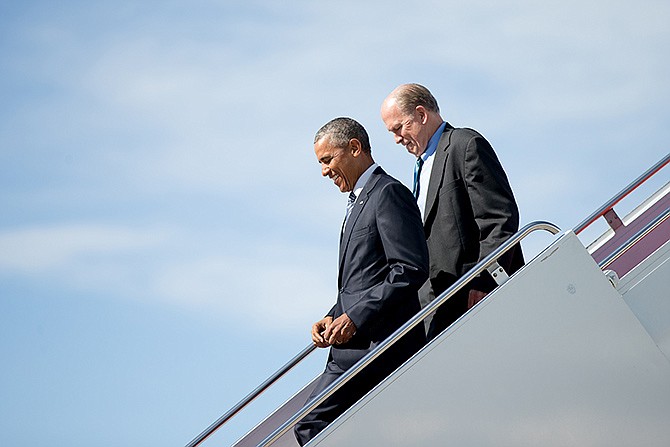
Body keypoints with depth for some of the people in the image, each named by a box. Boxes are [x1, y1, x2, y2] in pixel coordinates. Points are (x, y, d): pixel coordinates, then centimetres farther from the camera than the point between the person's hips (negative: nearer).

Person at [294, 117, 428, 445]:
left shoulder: (388, 193, -6)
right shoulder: (359, 201, 25)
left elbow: (411, 269, -16)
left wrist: (355, 318, -18)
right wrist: (333, 319, 9)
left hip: (376, 343, -10)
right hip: (358, 340, 10)